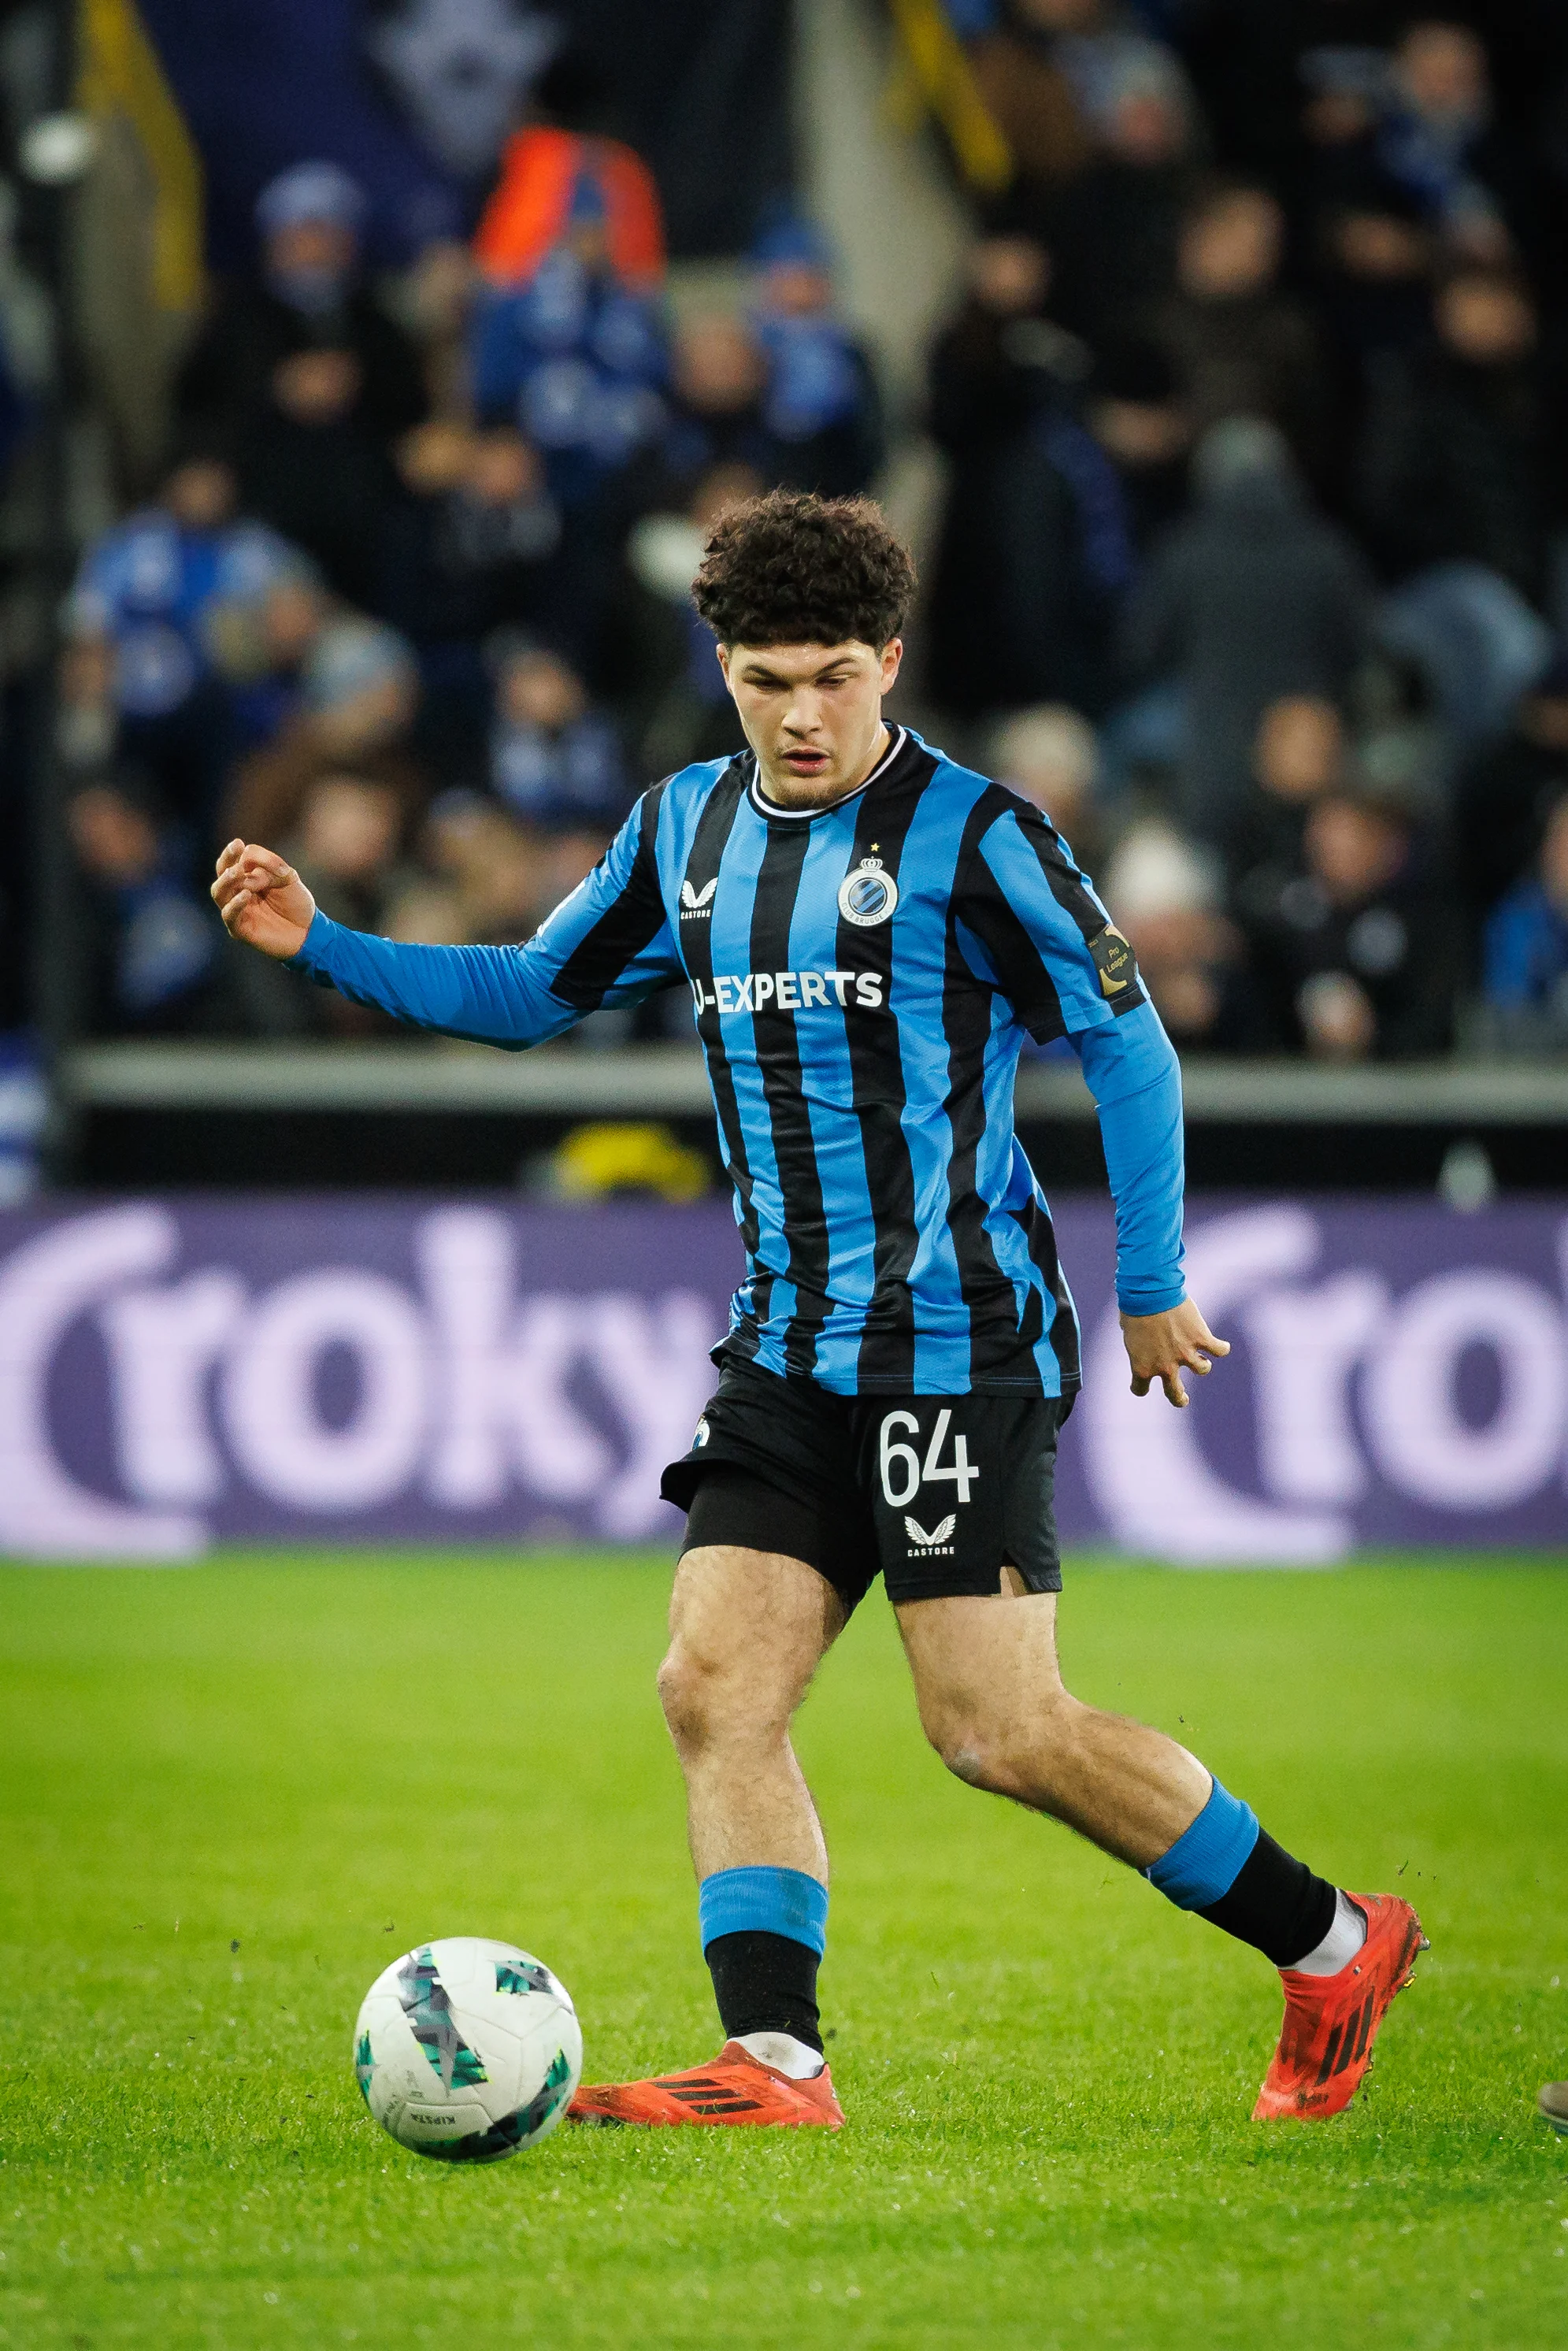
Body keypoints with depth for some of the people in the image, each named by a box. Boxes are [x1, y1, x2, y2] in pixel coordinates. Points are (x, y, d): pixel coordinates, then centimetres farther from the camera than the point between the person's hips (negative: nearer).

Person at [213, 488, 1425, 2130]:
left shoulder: (970, 835, -9)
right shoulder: (685, 831, 10)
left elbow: (1125, 1041, -4)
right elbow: (531, 992, 22)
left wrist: (1150, 1287, -2)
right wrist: (320, 946, 10)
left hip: (961, 1342, -7)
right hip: (786, 1355, 7)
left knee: (997, 1732, -10)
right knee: (715, 1687, -8)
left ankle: (1334, 1947, 5)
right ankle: (774, 2065, -9)